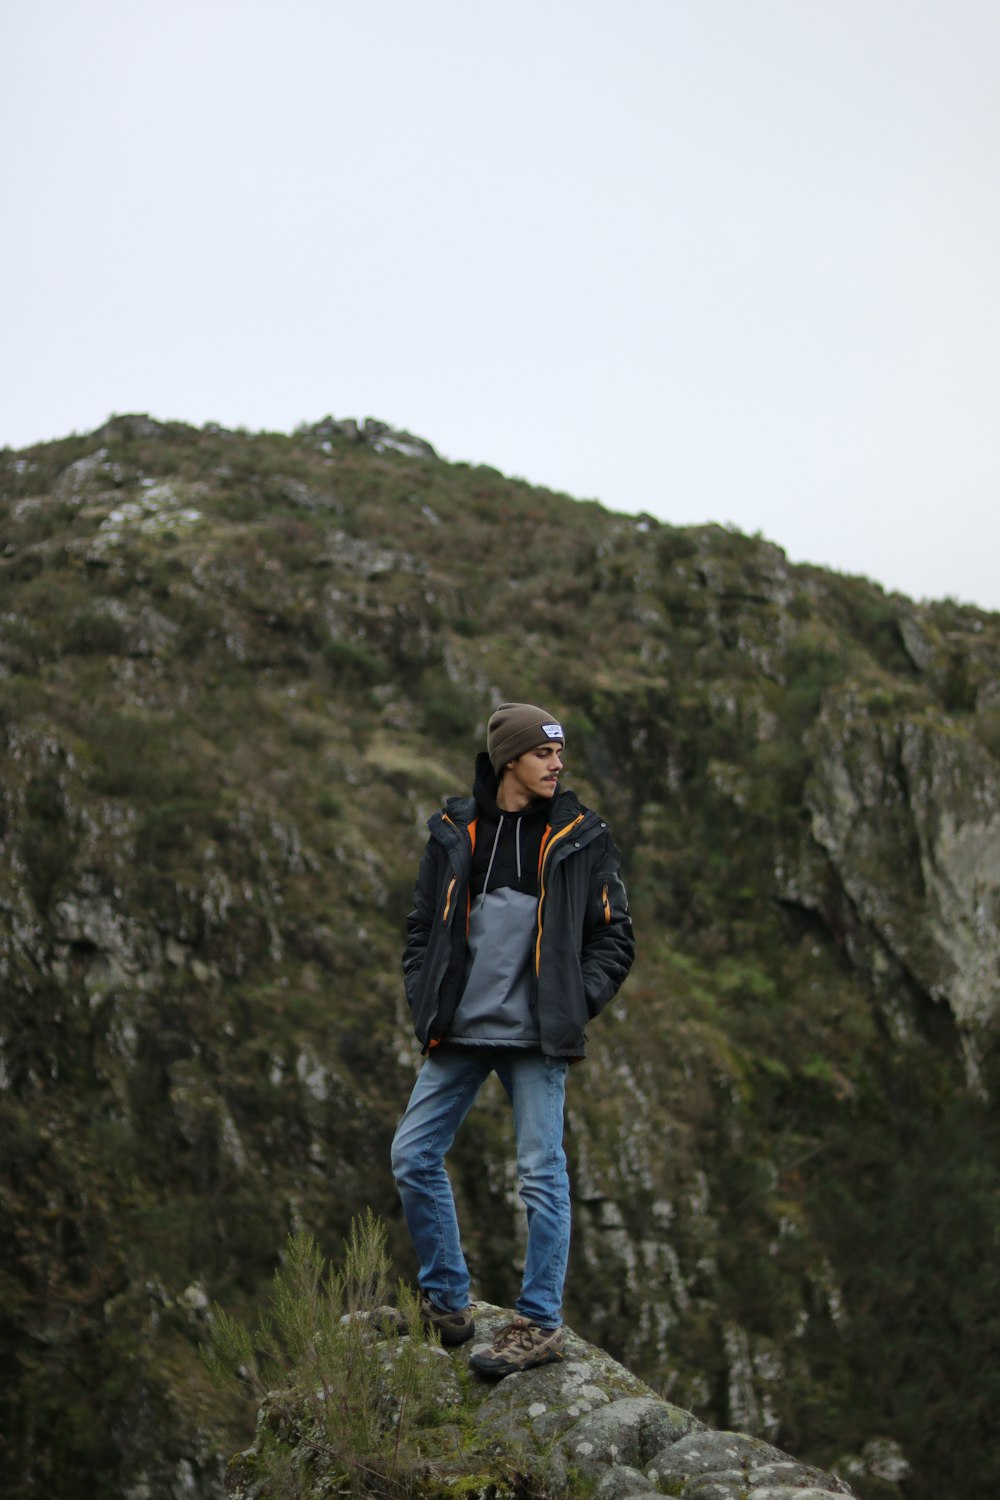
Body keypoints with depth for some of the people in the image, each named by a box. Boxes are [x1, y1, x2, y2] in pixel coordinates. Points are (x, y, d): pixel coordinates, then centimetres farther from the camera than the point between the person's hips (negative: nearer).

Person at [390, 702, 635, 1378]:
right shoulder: (455, 832, 7)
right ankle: (447, 1301, 19)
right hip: (458, 1031, 3)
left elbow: (614, 937, 4)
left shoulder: (581, 838, 1)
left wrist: (575, 1002, -8)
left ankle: (541, 1323, 8)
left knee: (541, 1174, -2)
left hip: (535, 1037, -3)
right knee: (414, 1157, 4)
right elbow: (423, 926, 15)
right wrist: (426, 1000, 2)